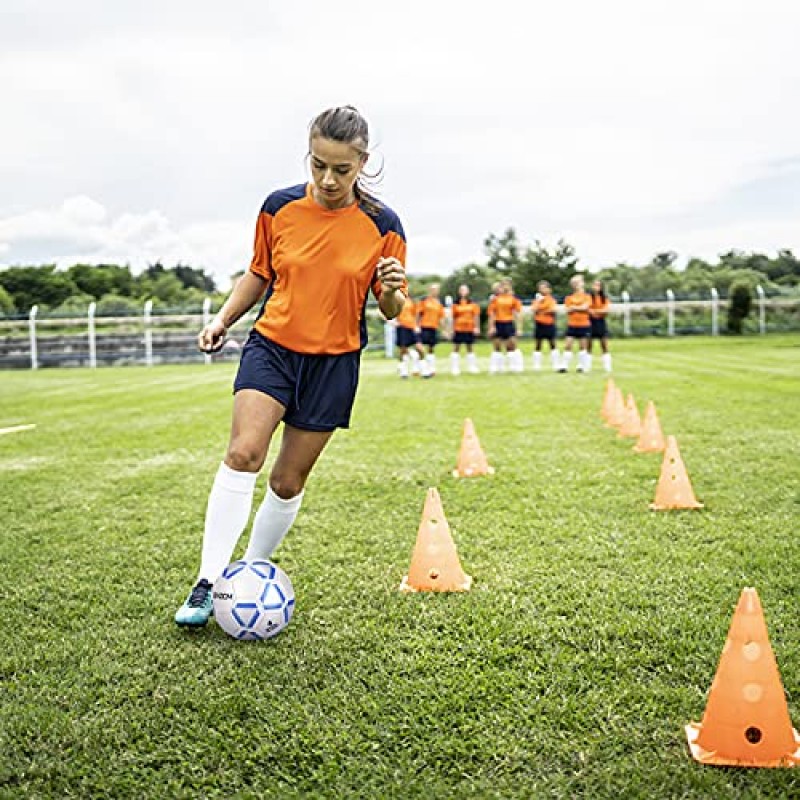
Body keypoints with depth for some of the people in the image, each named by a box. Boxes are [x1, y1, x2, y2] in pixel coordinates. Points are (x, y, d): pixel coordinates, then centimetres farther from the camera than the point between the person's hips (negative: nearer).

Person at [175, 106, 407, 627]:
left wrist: (392, 290, -23)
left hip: (334, 363, 0)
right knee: (243, 454, -20)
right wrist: (223, 318, 1)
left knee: (289, 481, 5)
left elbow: (391, 310, -1)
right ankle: (209, 583, -11)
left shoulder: (382, 225, -7)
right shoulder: (279, 207, -3)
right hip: (272, 347, 1)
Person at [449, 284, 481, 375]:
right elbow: (453, 317, 2)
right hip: (458, 329, -1)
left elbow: (476, 316, 3)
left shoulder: (472, 303, 3)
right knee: (456, 348, -1)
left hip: (469, 329, 1)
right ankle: (455, 368, 3)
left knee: (469, 348, 10)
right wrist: (452, 329, -1)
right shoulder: (456, 303, 1)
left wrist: (477, 327, -5)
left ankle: (472, 367, 17)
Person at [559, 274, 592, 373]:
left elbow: (585, 307, -12)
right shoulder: (569, 297, 9)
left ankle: (582, 366, 11)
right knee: (567, 345, -5)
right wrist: (580, 307, -12)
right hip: (572, 325, 2)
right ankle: (564, 366, -4)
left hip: (583, 325, -1)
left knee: (583, 346, 4)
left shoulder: (586, 296, 4)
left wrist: (574, 307, -6)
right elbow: (568, 309, -3)